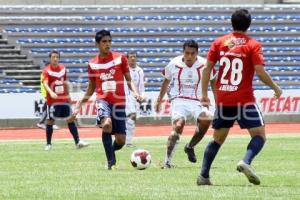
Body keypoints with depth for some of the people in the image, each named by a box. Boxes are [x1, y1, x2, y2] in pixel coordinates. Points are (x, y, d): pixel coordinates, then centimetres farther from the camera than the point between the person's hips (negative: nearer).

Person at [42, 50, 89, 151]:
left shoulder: (63, 68, 7)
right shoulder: (47, 70, -10)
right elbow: (45, 83, -25)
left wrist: (68, 95, 20)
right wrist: (51, 92, -42)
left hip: (64, 99, 5)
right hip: (52, 100, -5)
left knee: (70, 119, 3)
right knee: (50, 121, 1)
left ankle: (77, 142, 5)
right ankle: (48, 144, 11)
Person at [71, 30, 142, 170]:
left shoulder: (120, 58, 3)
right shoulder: (92, 64, 7)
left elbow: (129, 80, 6)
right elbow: (91, 88, 18)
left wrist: (135, 92, -14)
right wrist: (79, 105, 14)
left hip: (119, 102, 1)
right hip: (103, 100, -1)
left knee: (121, 140, -1)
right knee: (107, 124, -32)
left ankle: (110, 151, 35)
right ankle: (111, 161, -21)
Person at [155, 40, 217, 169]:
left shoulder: (204, 65, -5)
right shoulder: (174, 64, -4)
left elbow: (213, 82, 12)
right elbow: (166, 81, 14)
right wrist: (159, 100, 18)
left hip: (196, 101, 1)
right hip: (178, 100, -1)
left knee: (206, 119, -29)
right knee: (178, 125, -28)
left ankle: (190, 147, -4)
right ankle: (167, 160, -25)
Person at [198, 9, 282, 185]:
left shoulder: (219, 43, 7)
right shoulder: (253, 45, -4)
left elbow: (207, 68, 4)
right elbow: (260, 72, -11)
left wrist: (204, 94, 12)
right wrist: (276, 88, 4)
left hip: (223, 100, 4)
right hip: (244, 100, -4)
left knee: (218, 139, 16)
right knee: (259, 135, 2)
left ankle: (204, 176, 10)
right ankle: (246, 162, -25)